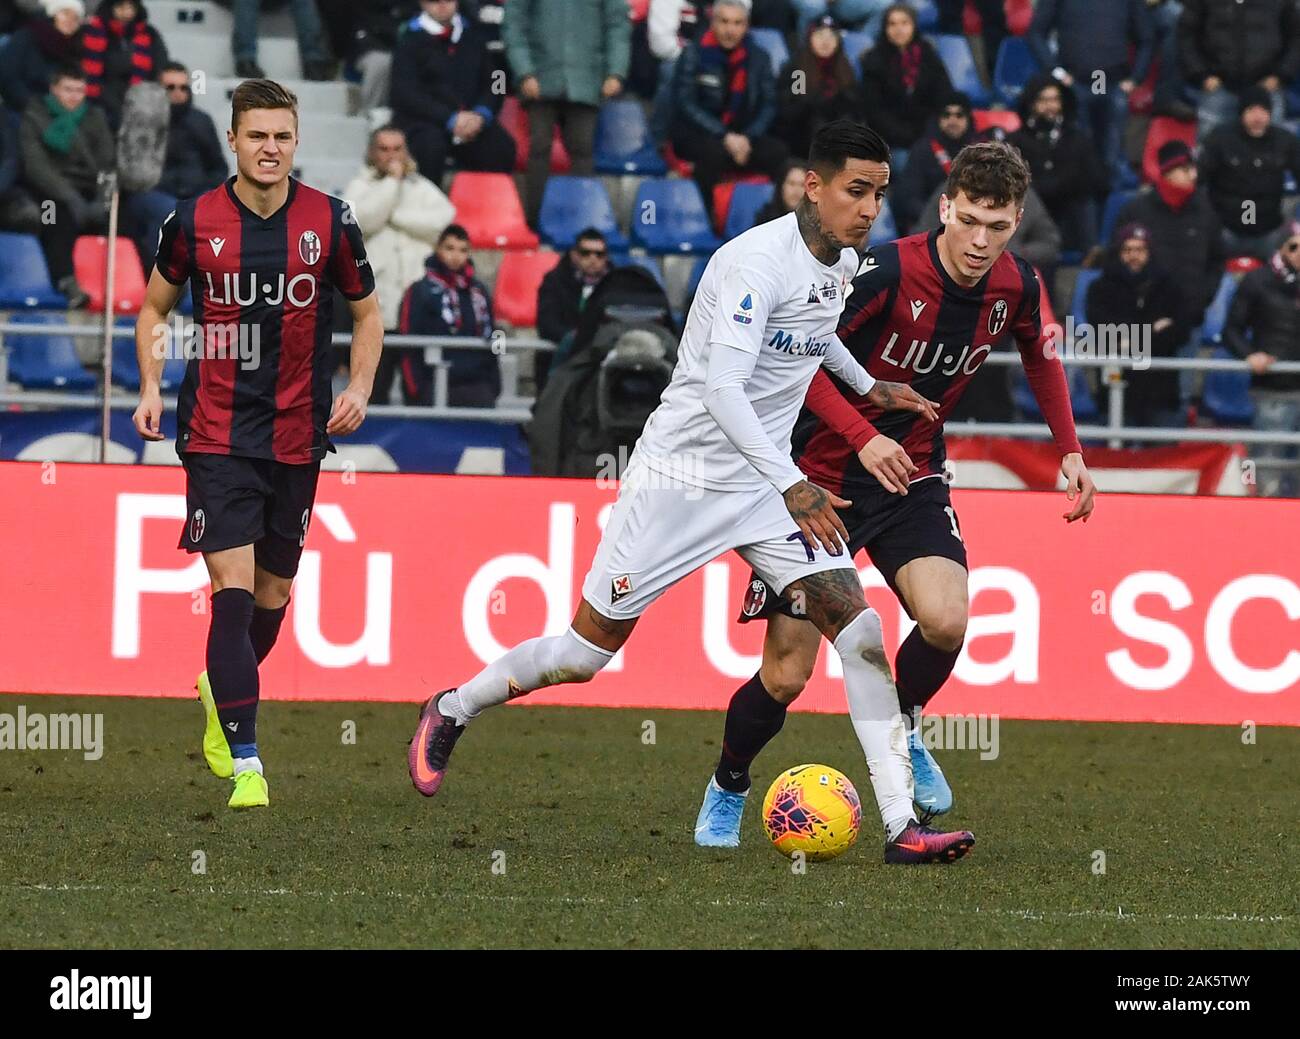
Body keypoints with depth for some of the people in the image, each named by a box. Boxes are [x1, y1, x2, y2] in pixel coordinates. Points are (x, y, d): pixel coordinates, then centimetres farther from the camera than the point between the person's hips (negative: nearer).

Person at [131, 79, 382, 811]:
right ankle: (246, 764, -15)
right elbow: (156, 308, 13)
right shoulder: (194, 222, -3)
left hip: (298, 435, 2)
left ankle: (222, 694, 44)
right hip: (217, 434, -2)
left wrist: (359, 389, -3)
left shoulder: (331, 222, -1)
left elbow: (367, 312, 12)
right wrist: (152, 388, 0)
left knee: (273, 593, 13)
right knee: (233, 589, -14)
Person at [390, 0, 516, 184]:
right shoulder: (410, 41, 2)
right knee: (431, 146, -36)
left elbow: (492, 83, 14)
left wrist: (481, 115, -9)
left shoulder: (472, 36, 15)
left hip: (473, 121, 4)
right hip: (423, 122, -4)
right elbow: (405, 93, -8)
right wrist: (450, 119, -18)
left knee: (502, 147, -23)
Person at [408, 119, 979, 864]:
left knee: (859, 627, -12)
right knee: (587, 651, 2)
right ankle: (452, 712, 29)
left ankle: (901, 824, -14)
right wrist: (791, 487, -37)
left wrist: (868, 386, 30)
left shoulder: (842, 263, 5)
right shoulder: (758, 261, -22)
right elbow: (723, 387, -31)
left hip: (767, 480, 7)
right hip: (682, 474, -7)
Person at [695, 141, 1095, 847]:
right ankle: (727, 789, 25)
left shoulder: (1015, 285, -6)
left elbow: (1039, 355, 17)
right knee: (786, 676, -4)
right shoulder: (888, 272, -24)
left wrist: (1070, 451, 12)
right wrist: (863, 437, -31)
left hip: (913, 477, 4)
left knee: (946, 622, -23)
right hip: (823, 472, -4)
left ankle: (901, 731, 9)